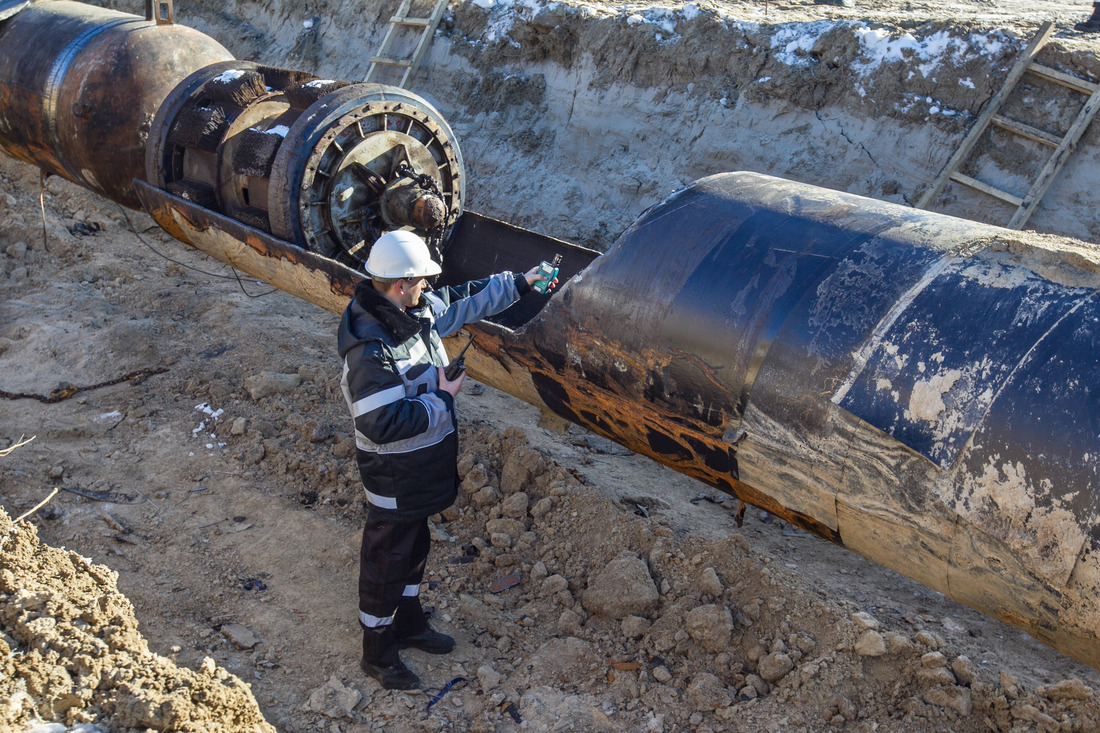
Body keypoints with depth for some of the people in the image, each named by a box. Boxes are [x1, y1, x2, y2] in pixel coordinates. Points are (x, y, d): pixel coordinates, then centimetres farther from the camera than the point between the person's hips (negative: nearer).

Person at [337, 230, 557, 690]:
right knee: (386, 562, 10)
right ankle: (378, 655, 29)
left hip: (421, 473, 9)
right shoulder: (371, 350, -32)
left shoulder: (418, 311, -4)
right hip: (394, 480, -9)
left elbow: (464, 302, 14)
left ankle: (409, 625, 48)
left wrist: (519, 284, 15)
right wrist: (443, 400, -24)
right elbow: (383, 426, -33)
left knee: (414, 548, 26)